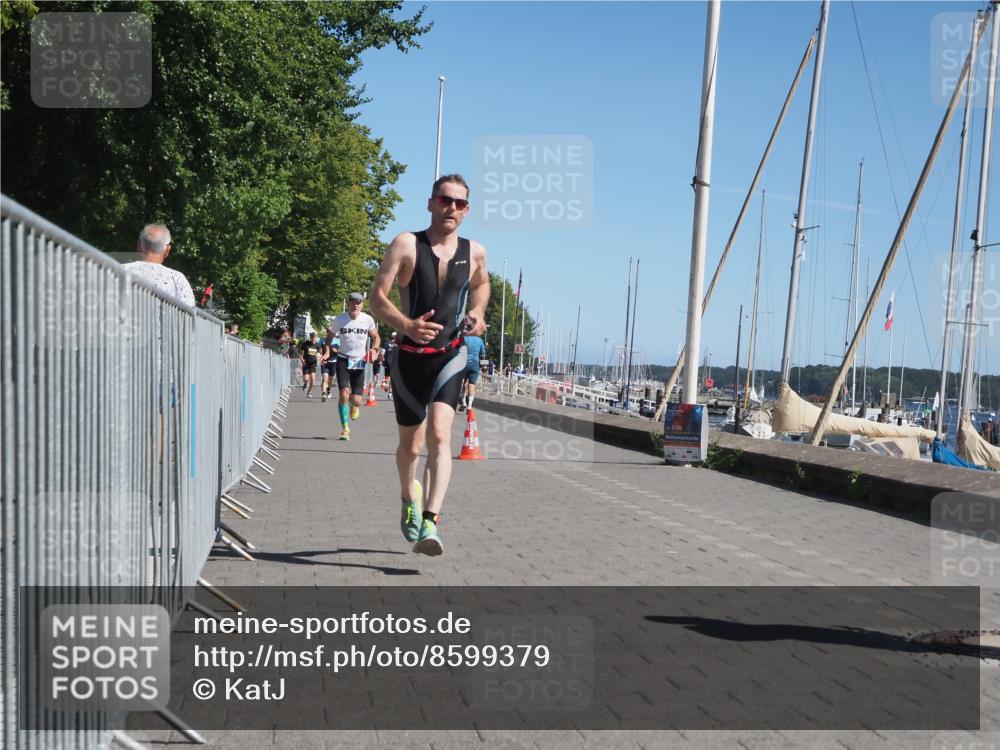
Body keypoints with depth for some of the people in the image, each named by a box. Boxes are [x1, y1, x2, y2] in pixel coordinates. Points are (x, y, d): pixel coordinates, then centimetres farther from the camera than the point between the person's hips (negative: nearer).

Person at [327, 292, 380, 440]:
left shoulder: (368, 319, -4)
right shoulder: (339, 319, -4)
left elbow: (376, 337, 11)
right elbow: (329, 335, 13)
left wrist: (373, 350, -7)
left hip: (359, 362, 1)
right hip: (343, 360, -1)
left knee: (356, 400, -3)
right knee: (344, 394, -17)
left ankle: (354, 405, 38)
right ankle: (345, 428, -4)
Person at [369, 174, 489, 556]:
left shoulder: (475, 252, 2)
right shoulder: (407, 244, -8)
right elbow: (377, 296, -12)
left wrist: (478, 313, 3)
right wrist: (406, 325, -30)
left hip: (450, 356, 1)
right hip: (410, 356, 0)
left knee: (439, 433, -20)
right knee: (410, 443, 12)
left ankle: (430, 522, -25)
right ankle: (409, 498, 43)